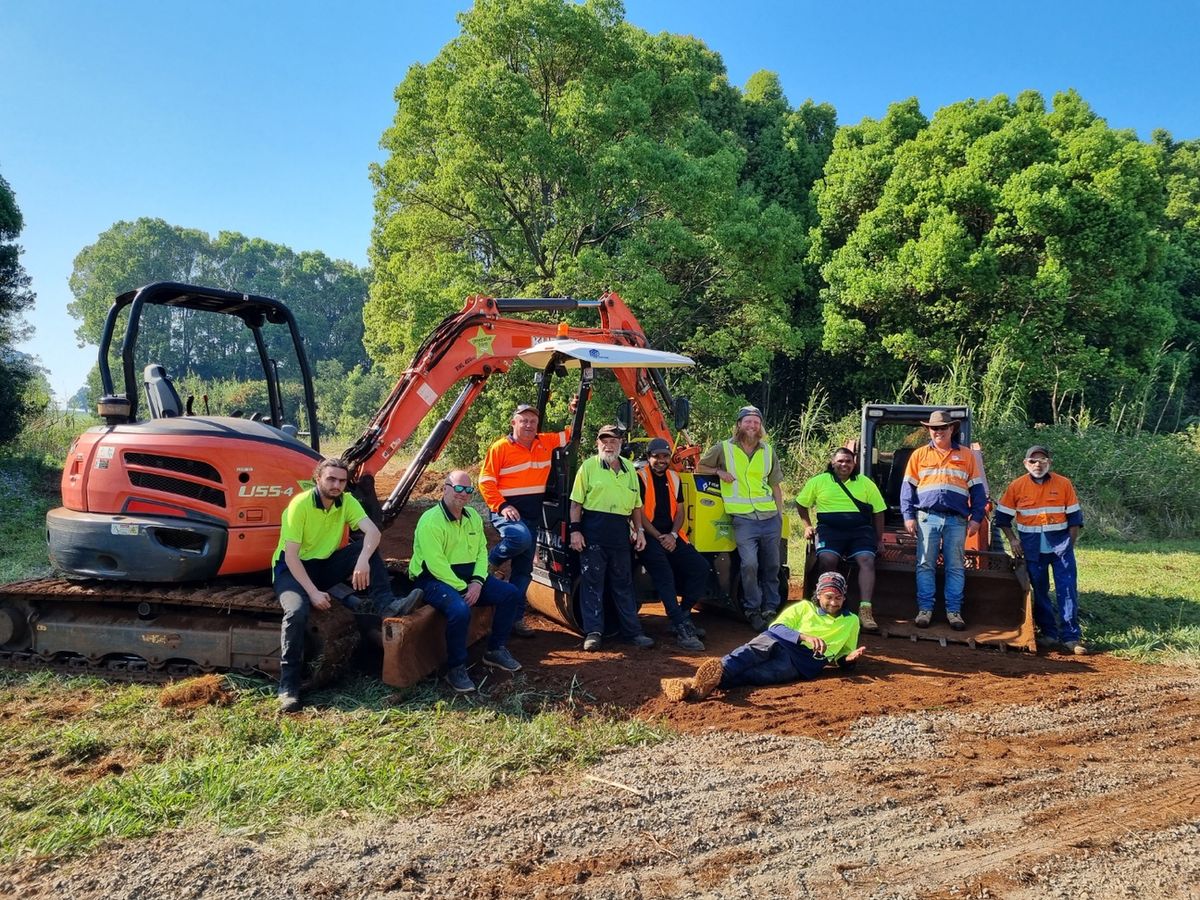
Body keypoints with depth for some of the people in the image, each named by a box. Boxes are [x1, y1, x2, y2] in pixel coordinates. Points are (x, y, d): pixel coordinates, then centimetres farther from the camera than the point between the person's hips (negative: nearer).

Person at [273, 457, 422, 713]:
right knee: (297, 611, -34)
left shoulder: (346, 501, -6)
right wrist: (313, 592, -29)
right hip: (293, 567, -5)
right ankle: (288, 686, -25)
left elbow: (373, 531, -21)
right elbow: (291, 556, -23)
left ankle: (386, 604, -26)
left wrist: (363, 561, -41)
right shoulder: (300, 505, -20)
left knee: (369, 548, -17)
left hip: (327, 565, 5)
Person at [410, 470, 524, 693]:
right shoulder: (430, 521, -17)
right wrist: (463, 589, -22)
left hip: (468, 576, 8)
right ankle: (455, 669, -15)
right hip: (436, 579, -8)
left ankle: (496, 651, 11)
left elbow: (482, 551, 7)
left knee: (510, 593, -4)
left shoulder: (473, 517, 9)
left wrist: (477, 582, -11)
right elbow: (436, 565, -23)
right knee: (460, 609, -36)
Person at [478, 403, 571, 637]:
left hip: (533, 514, 6)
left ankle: (515, 616, 18)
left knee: (523, 569, 9)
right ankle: (493, 559, -6)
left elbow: (573, 434, 20)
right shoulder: (501, 447, -7)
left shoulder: (546, 442, 8)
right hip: (508, 510, -5)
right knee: (520, 537, -37)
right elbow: (486, 481, -9)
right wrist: (501, 506, -20)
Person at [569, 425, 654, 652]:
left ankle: (632, 631, 16)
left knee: (623, 583, 10)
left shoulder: (629, 469, 14)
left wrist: (639, 530, 12)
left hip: (620, 532, 4)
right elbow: (576, 502, -2)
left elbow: (636, 505, 19)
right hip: (593, 531, -4)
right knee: (592, 582, 0)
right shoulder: (589, 466, 0)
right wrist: (574, 530, -9)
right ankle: (593, 632, 7)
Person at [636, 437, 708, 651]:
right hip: (648, 536, -6)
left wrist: (672, 535, -4)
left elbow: (679, 511, 14)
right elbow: (639, 513, -9)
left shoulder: (674, 478, 15)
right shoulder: (640, 477, -5)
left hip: (671, 537, 6)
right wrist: (660, 537, -13)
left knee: (700, 568, -9)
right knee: (665, 576, -27)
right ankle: (681, 628, -27)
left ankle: (682, 615, 6)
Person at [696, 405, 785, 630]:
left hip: (770, 517, 4)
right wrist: (719, 472, -3)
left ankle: (770, 610, 22)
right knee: (749, 564, -18)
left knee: (771, 566, 8)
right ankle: (752, 611, -3)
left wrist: (780, 514, 11)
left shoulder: (768, 451, 13)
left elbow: (775, 486, 17)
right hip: (743, 519, -4)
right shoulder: (723, 448, 4)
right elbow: (700, 467, 15)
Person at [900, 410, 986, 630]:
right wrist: (908, 516, -1)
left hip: (957, 520, 0)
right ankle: (925, 609, 4)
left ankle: (954, 611, 8)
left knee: (955, 567, 2)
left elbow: (977, 489, 10)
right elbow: (908, 487, 8)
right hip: (927, 517, 0)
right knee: (925, 565, 0)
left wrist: (976, 518, 2)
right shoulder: (919, 454, 11)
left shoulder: (967, 455, 11)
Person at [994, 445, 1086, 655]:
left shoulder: (1064, 484, 1)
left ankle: (1071, 636, 0)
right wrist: (1012, 540, -1)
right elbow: (1002, 516, 6)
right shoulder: (1017, 486, 1)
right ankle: (1048, 633, 18)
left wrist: (1070, 544, 1)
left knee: (1068, 589, -5)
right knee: (1039, 590, 7)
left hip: (1060, 543, -1)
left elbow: (1074, 516, 5)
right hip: (1032, 547, 1)